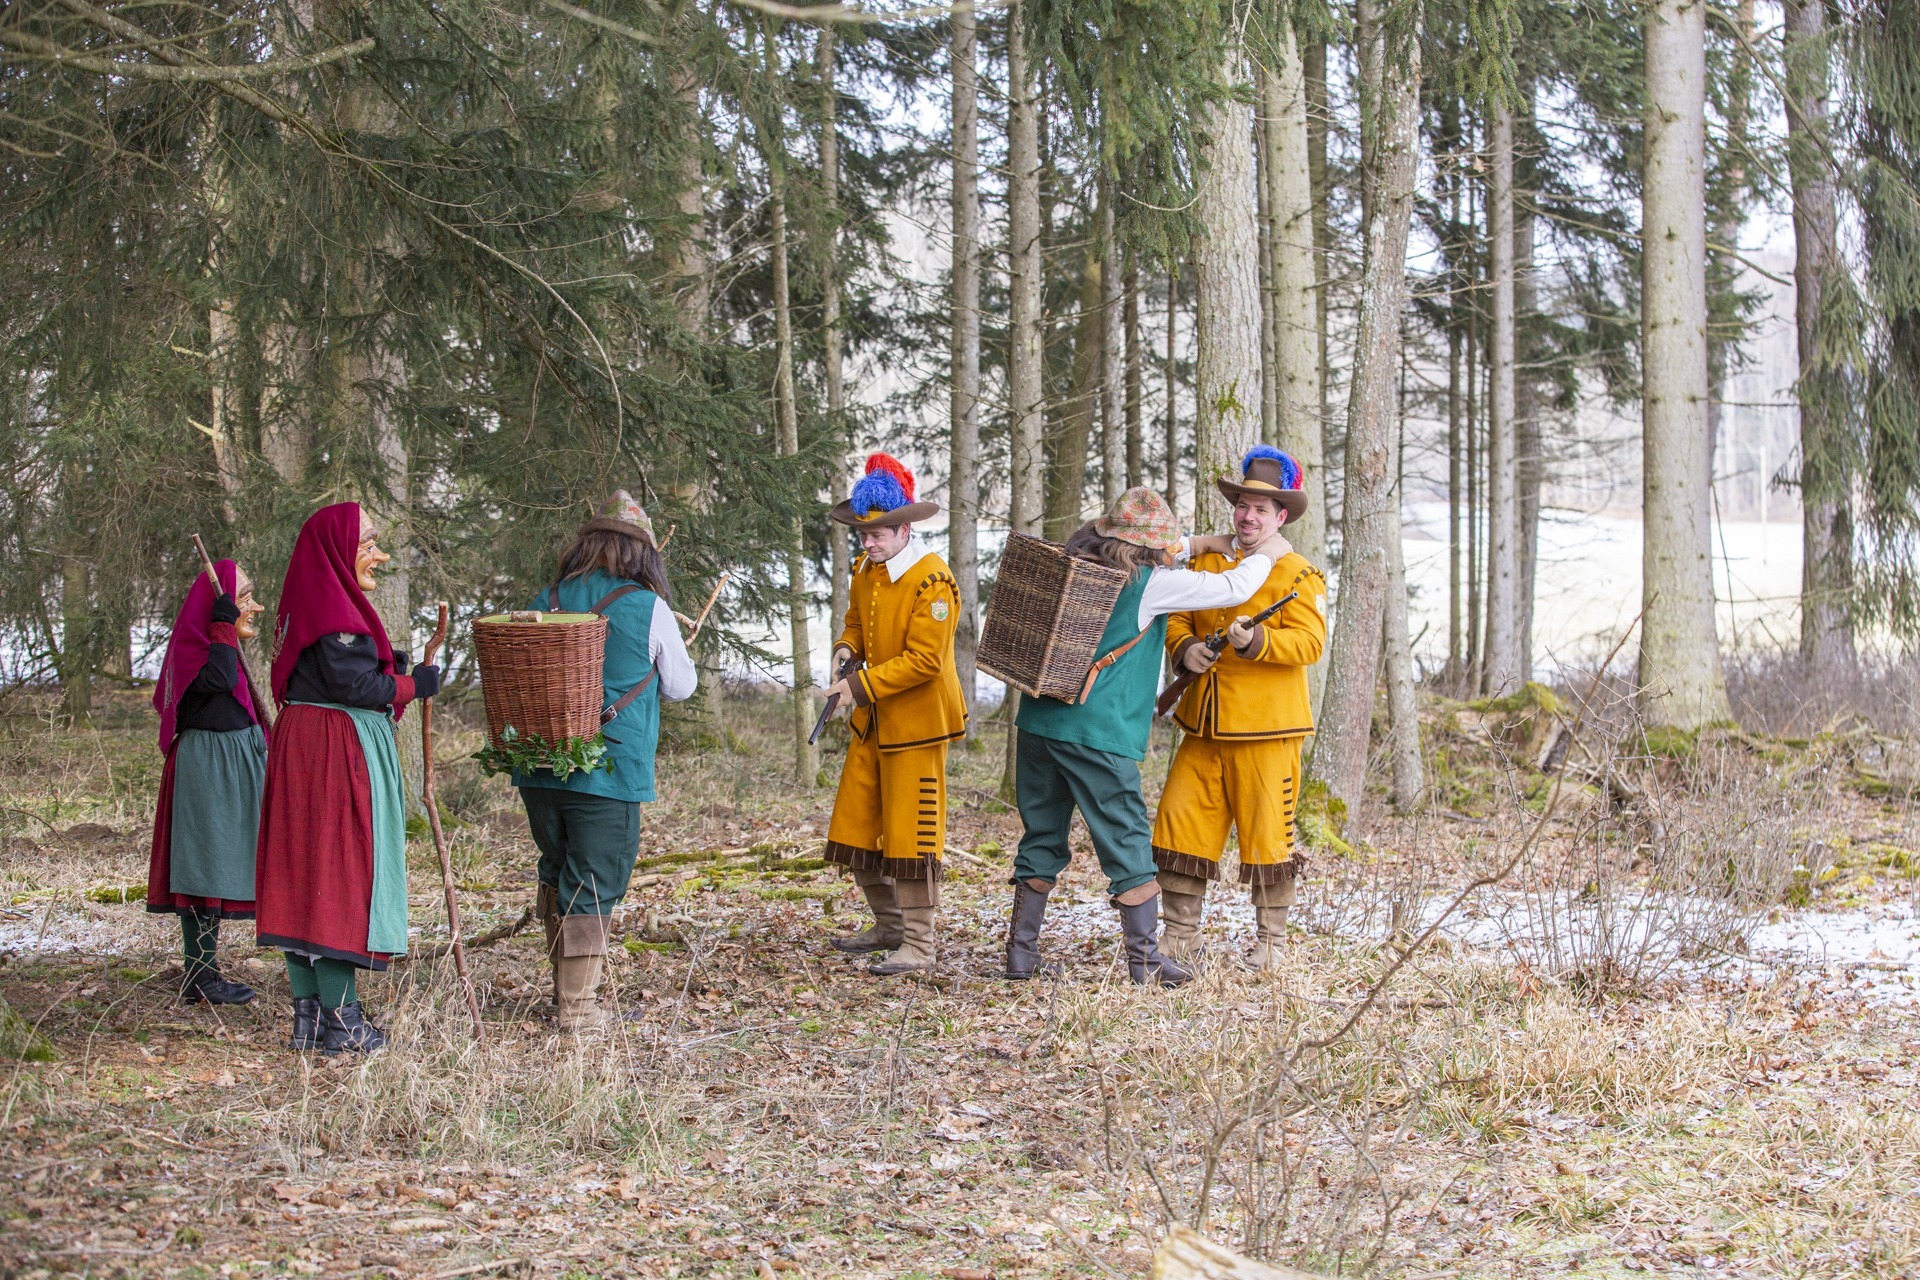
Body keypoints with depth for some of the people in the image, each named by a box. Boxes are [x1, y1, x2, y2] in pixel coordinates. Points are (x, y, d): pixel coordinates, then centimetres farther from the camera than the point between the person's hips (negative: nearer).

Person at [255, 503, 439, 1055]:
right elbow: (352, 684, -19)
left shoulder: (311, 604, 15)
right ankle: (339, 1020, -3)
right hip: (337, 753, -10)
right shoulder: (336, 610, -15)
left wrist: (387, 672, 10)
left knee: (305, 879, 9)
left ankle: (308, 1017, 13)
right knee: (340, 872, -6)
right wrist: (411, 685, -7)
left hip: (302, 744, 10)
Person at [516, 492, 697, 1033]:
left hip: (539, 766, 5)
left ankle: (566, 987, 26)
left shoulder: (546, 602, 5)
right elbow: (680, 685, 8)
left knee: (557, 873, 19)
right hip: (609, 772, -4)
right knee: (593, 884, 0)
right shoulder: (648, 608, -5)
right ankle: (578, 1005, 0)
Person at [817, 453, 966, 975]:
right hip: (871, 722, 8)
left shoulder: (932, 581, -19)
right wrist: (846, 651, -1)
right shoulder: (865, 571, 7)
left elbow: (923, 660, -23)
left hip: (917, 722, -8)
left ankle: (918, 945, 4)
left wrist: (861, 686, -25)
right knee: (856, 828, 12)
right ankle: (888, 926, 27)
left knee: (909, 834, -4)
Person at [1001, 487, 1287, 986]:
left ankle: (1021, 952, 16)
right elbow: (1233, 588, -1)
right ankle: (1144, 958, 5)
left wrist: (1198, 544, 36)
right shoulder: (1151, 582, -7)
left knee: (1041, 838, 14)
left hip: (1039, 721, 6)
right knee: (1128, 842, 2)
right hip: (1099, 733, -6)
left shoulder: (1073, 564, 12)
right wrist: (1264, 556, 18)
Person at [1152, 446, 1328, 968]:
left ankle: (1270, 939, 13)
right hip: (1205, 726, 5)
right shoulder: (1205, 563, 14)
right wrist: (1184, 648, -6)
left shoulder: (1300, 575, -3)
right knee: (1180, 822, 3)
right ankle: (1179, 931, 13)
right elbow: (1176, 617, 16)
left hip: (1265, 728, -5)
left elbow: (1310, 642, -13)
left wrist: (1257, 641, -28)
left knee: (1267, 834, 0)